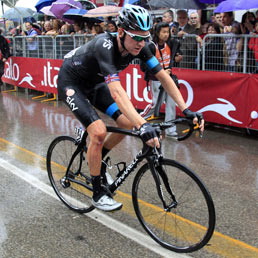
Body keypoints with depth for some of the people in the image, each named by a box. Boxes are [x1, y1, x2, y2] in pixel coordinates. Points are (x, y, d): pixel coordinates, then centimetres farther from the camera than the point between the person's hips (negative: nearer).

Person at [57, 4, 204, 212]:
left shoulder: (139, 46, -18)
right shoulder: (105, 46, -38)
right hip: (71, 82, -7)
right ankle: (98, 194, -4)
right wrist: (142, 125, -60)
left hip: (94, 83, 7)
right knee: (99, 132, -21)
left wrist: (186, 110, -25)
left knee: (127, 123, -3)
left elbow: (163, 76, -16)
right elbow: (116, 91, -50)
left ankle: (96, 160, 22)